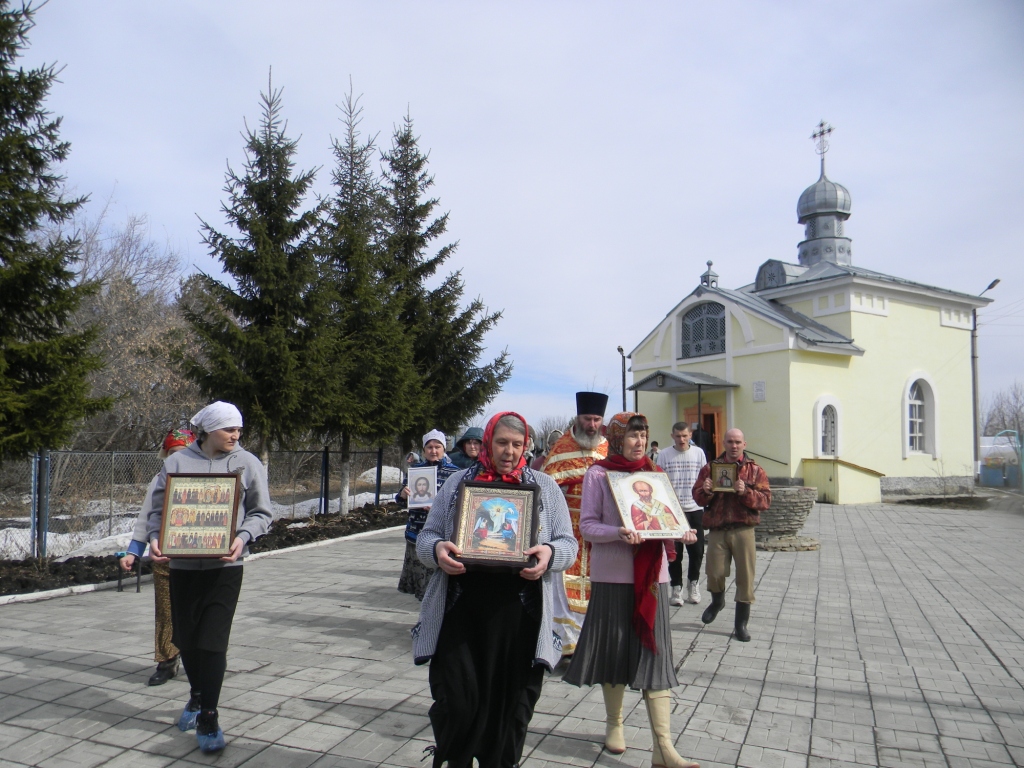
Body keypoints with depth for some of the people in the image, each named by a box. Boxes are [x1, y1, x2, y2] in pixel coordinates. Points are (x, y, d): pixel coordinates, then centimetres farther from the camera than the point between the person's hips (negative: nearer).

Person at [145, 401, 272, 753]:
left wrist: (243, 537, -16)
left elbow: (261, 512, 2)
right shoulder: (177, 462, 2)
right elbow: (157, 508, 7)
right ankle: (196, 696, 39)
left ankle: (208, 718, 8)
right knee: (186, 638, 14)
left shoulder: (248, 463, 0)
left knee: (213, 641, -5)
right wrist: (156, 537, -12)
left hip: (225, 566, -2)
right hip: (182, 565, 2)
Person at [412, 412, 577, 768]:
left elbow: (568, 544, 9)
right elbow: (425, 537, 11)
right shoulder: (458, 483, 10)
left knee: (510, 702, 8)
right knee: (456, 700, -3)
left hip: (518, 615, 1)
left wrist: (549, 554, -14)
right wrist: (437, 549, -12)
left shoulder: (544, 487, 10)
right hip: (461, 610, 0)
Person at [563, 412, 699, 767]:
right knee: (614, 649, 9)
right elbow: (587, 525, -7)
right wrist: (619, 533, -24)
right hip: (613, 573, -3)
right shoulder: (598, 474, -3)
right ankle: (614, 722, 32)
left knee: (655, 653, 1)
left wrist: (682, 532, -6)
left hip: (652, 574, 3)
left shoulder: (653, 472, 10)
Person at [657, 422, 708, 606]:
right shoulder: (664, 455, -2)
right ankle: (676, 587, 18)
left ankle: (693, 582, 29)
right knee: (674, 552, 4)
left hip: (695, 509, 2)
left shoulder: (699, 453, 4)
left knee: (697, 550, 7)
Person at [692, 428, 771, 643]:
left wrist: (746, 492, -21)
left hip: (743, 530, -1)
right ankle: (717, 602, 36)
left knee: (745, 577, 1)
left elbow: (766, 499, -4)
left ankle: (741, 624, 15)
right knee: (714, 573, 1)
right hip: (717, 530, 1)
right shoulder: (710, 468, 9)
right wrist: (706, 492, -16)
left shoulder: (755, 471, 5)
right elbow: (697, 496, 6)